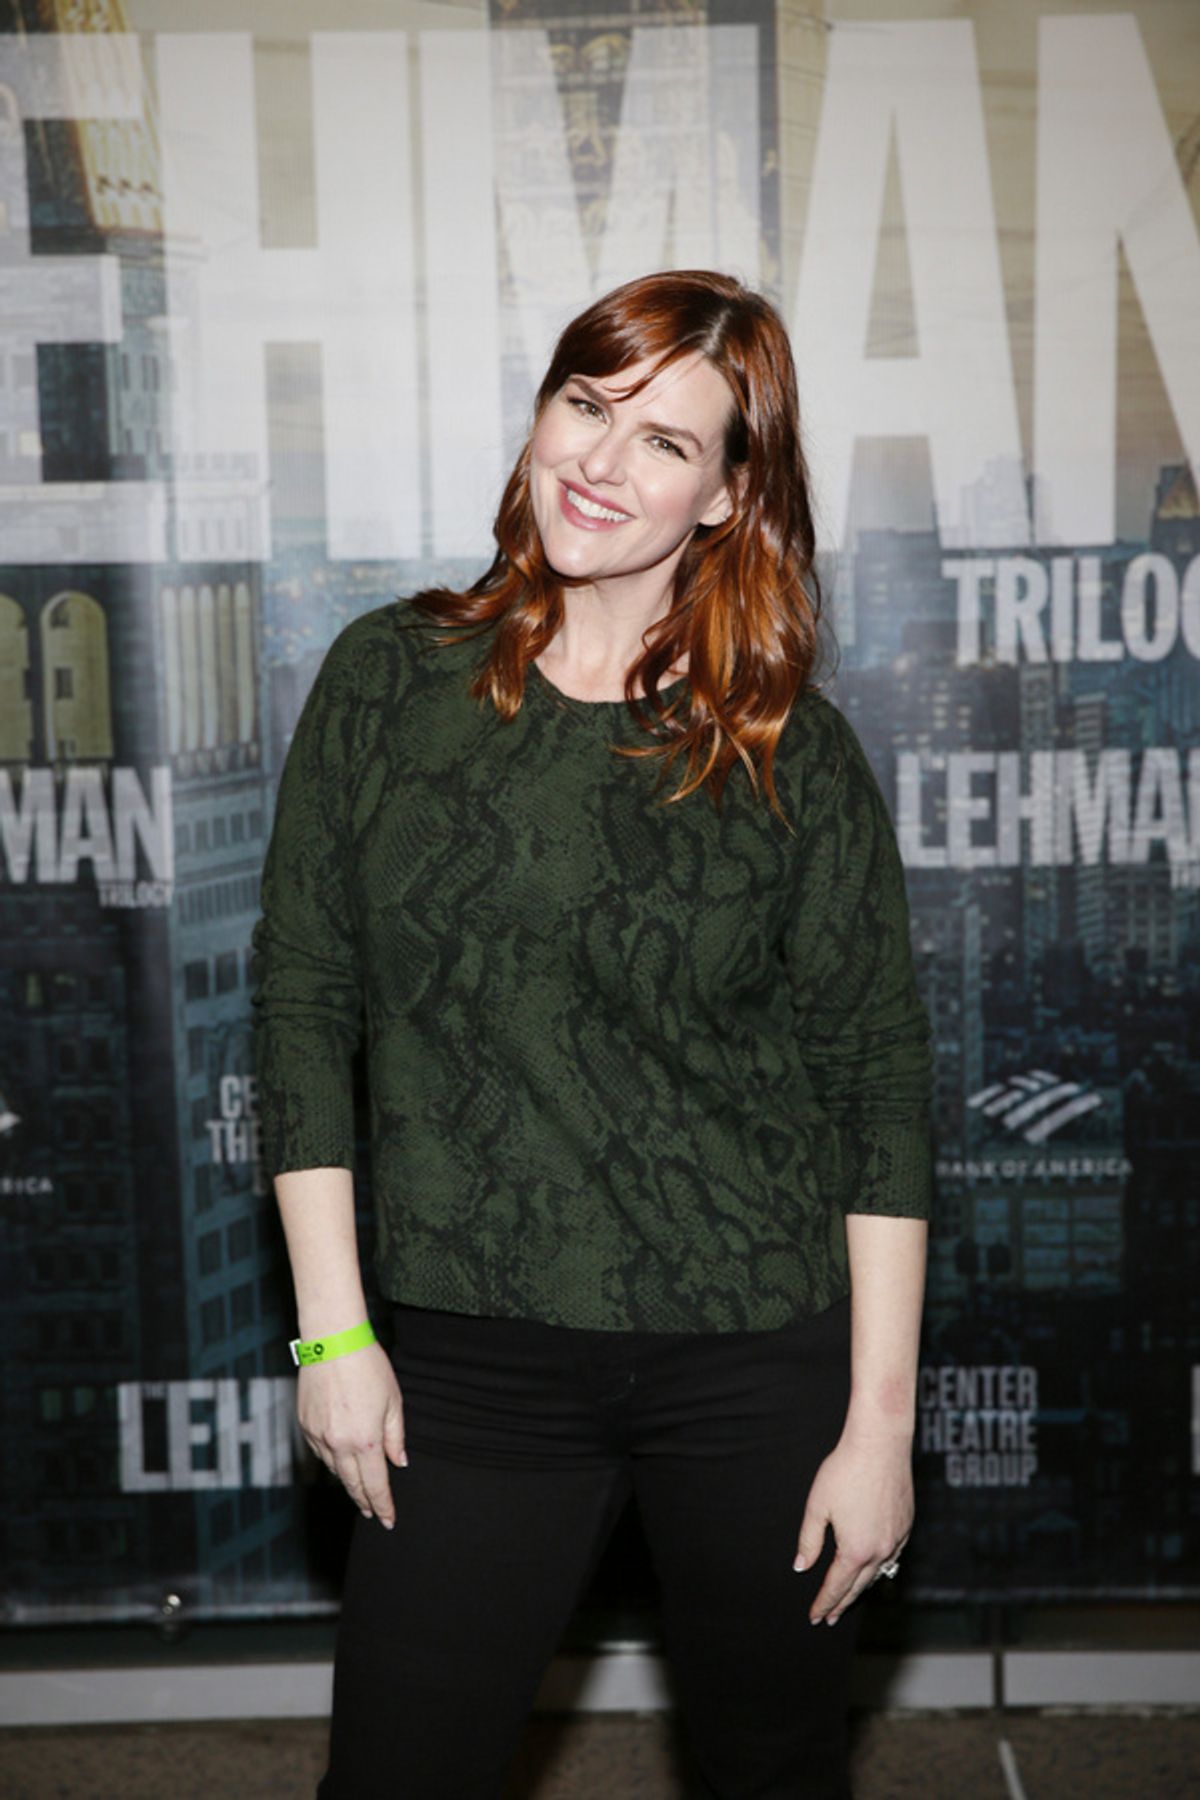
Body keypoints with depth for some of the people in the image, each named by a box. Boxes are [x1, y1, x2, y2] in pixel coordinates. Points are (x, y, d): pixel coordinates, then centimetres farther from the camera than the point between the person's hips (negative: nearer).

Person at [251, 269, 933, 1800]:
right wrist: (332, 1327, -2)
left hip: (762, 1367, 0)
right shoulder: (389, 681, -1)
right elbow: (300, 1000, 2)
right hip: (469, 1361, 1)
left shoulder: (796, 754, -4)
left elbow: (881, 1087, -3)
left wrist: (880, 1426, -6)